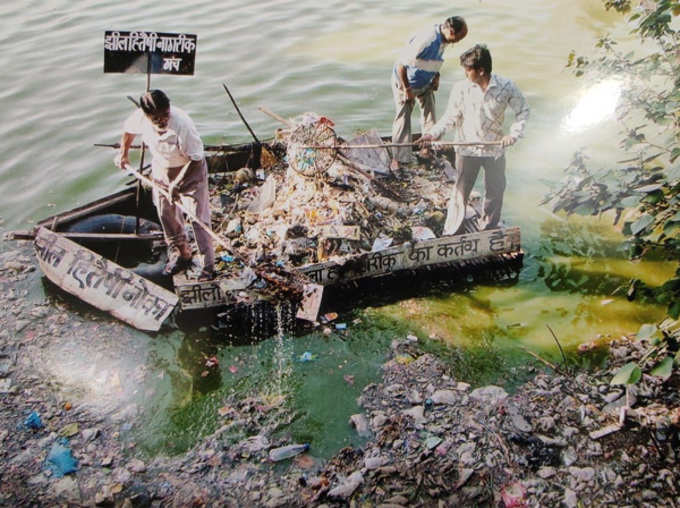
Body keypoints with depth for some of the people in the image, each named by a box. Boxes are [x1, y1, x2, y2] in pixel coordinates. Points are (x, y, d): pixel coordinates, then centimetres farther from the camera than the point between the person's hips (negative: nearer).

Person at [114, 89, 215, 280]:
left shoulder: (182, 124, -35)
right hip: (161, 168, 6)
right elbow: (128, 129, 7)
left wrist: (177, 183, -25)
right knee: (166, 215, 15)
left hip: (190, 170, -5)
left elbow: (195, 159, -26)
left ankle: (208, 265, 4)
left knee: (198, 218, -6)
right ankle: (180, 255, 34)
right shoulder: (140, 117, -19)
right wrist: (123, 153, 13)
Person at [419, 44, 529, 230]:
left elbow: (523, 110, 0)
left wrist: (514, 133, -12)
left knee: (495, 191, 14)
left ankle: (489, 229, 34)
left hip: (495, 149, 1)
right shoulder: (460, 88, -12)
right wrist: (433, 133, -19)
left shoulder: (506, 87, -12)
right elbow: (451, 117, -5)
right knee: (461, 193, 9)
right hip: (467, 149, -1)